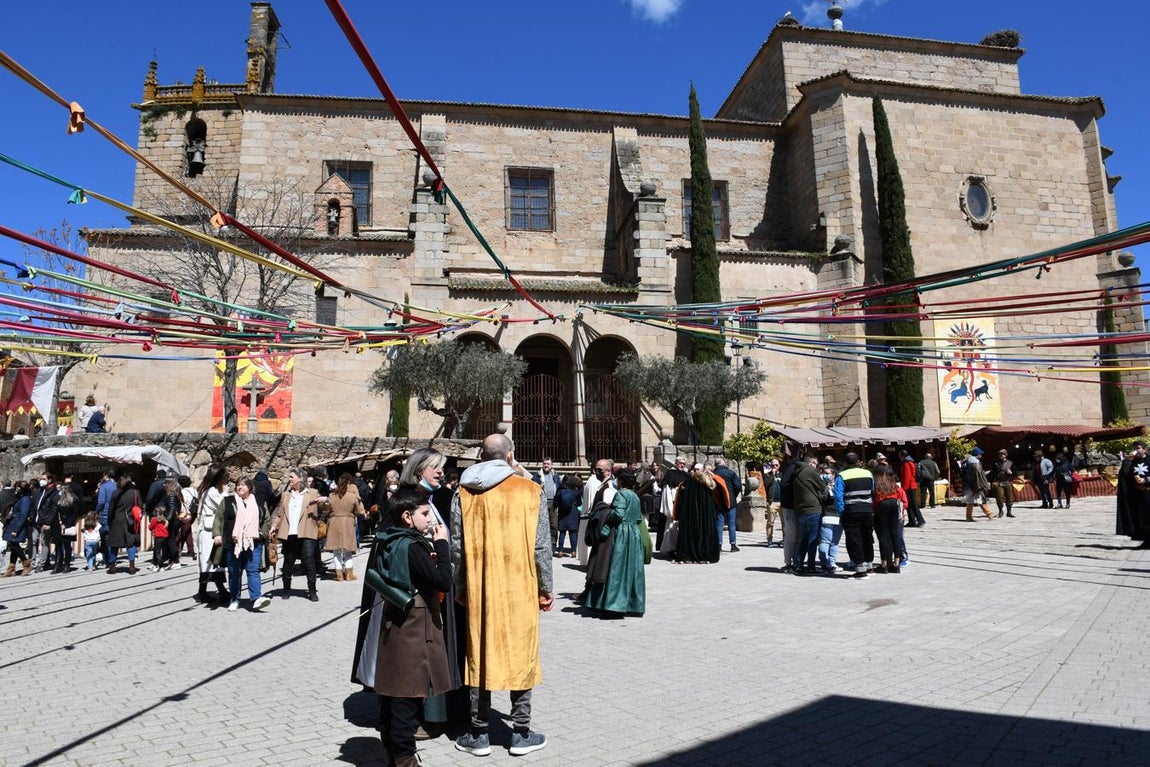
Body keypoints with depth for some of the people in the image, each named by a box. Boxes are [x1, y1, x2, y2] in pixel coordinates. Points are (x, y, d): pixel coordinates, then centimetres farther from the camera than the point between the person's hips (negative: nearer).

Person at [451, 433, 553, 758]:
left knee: (479, 656, 11)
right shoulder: (530, 491, -5)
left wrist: (460, 588, 12)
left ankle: (478, 734, 20)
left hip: (479, 589, 2)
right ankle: (521, 734, 17)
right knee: (520, 655, 9)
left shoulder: (464, 493, 0)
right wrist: (545, 588, 5)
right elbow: (541, 546, -5)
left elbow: (457, 547, 1)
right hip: (520, 588, -2)